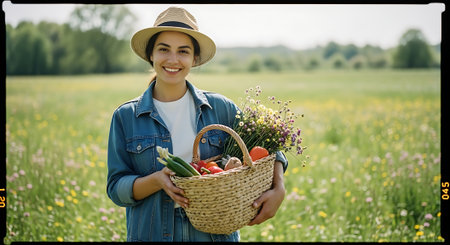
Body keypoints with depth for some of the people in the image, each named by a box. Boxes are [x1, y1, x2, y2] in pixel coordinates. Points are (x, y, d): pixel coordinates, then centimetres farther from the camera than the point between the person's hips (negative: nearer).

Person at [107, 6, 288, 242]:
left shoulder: (221, 108, -1)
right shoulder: (125, 117, -1)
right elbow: (116, 189, -3)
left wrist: (278, 189, -12)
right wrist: (157, 180, -21)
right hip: (152, 234, 0)